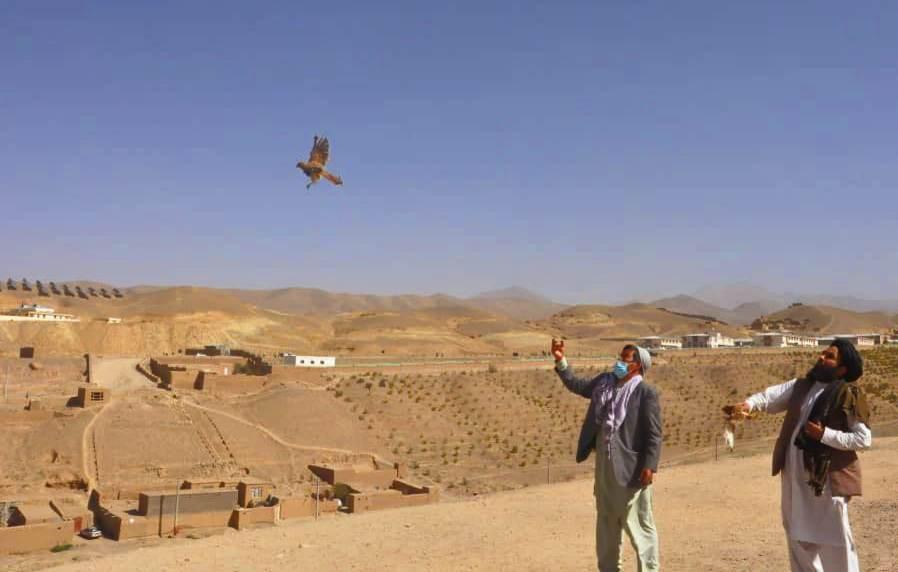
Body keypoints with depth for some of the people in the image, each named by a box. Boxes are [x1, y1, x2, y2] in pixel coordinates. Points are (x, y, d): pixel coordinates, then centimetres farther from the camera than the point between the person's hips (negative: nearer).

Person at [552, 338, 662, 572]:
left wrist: (650, 466, -20)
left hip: (630, 467, -7)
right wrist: (561, 360, 5)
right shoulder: (604, 382, 7)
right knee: (607, 522, 18)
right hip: (605, 465, 7)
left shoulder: (646, 393, -14)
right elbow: (575, 384, 17)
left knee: (638, 524, 1)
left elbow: (654, 434, -15)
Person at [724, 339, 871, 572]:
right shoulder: (802, 386, 9)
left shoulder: (849, 395, -11)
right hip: (795, 477, 7)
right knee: (799, 537, 18)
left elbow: (863, 438, -13)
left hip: (828, 478, -7)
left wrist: (825, 434, -22)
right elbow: (773, 395, -4)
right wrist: (748, 404, -24)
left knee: (835, 542, 0)